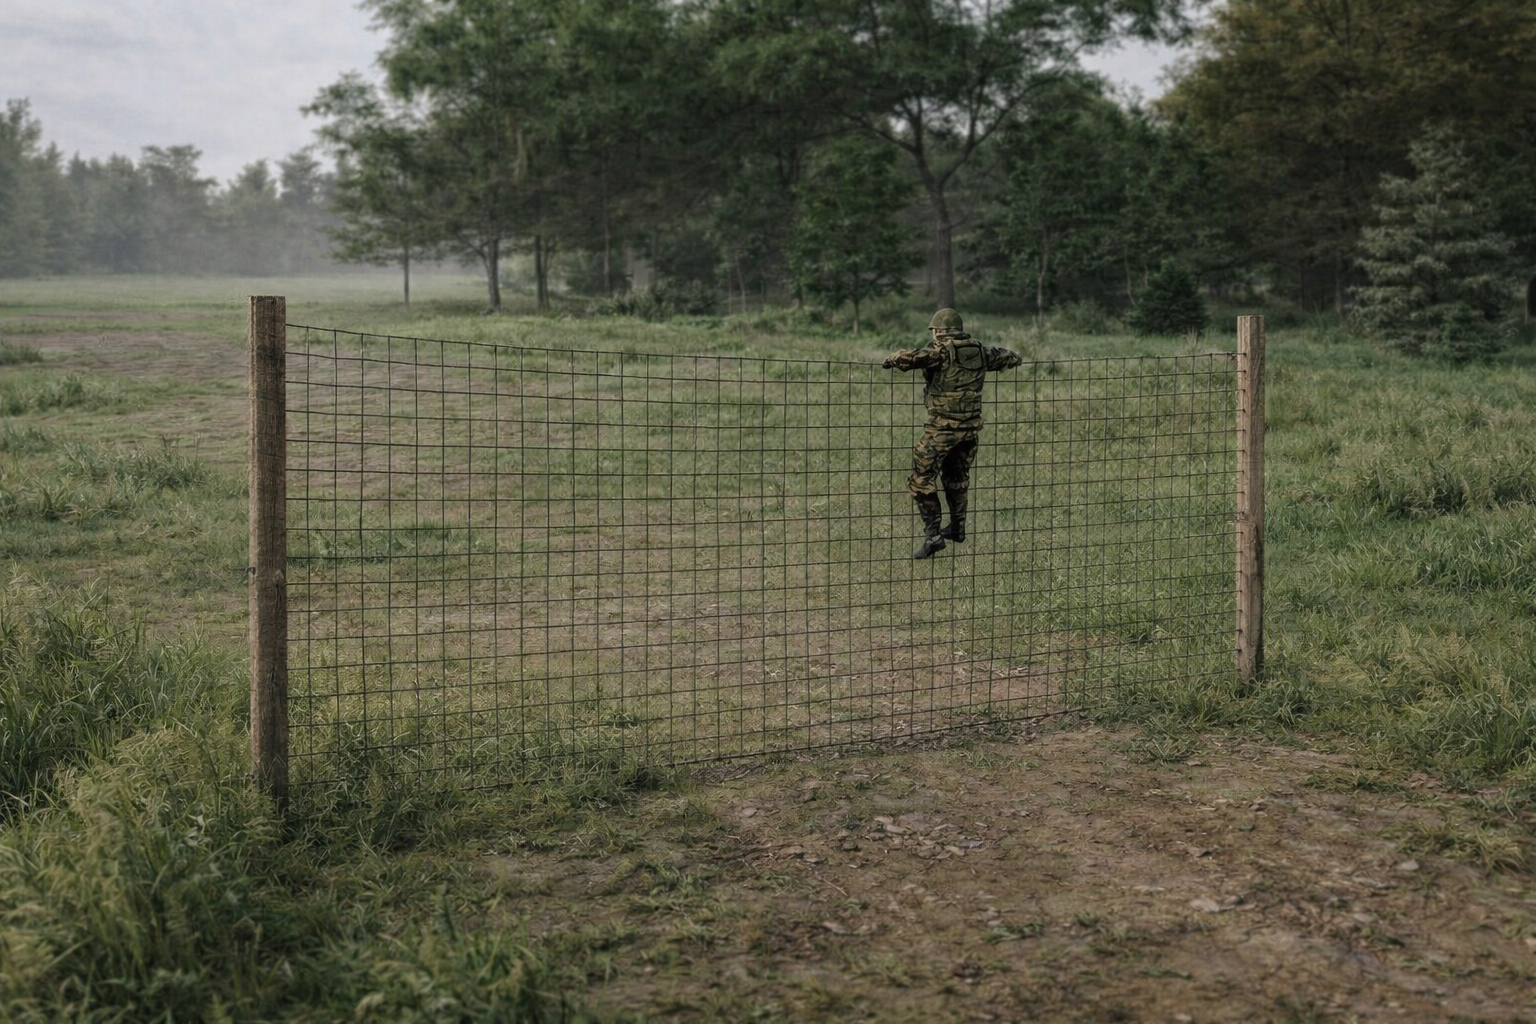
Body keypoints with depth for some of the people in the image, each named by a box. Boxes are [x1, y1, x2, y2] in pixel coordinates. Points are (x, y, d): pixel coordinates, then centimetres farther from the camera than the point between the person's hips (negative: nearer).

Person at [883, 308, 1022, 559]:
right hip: (971, 427, 7)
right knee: (957, 478, 25)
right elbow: (1012, 357, 23)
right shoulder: (980, 351, 8)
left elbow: (912, 358, -26)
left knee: (922, 481, 0)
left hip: (942, 427, -7)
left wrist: (892, 361, -8)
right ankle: (957, 528, 36)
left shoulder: (941, 351, -10)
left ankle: (933, 535, -6)